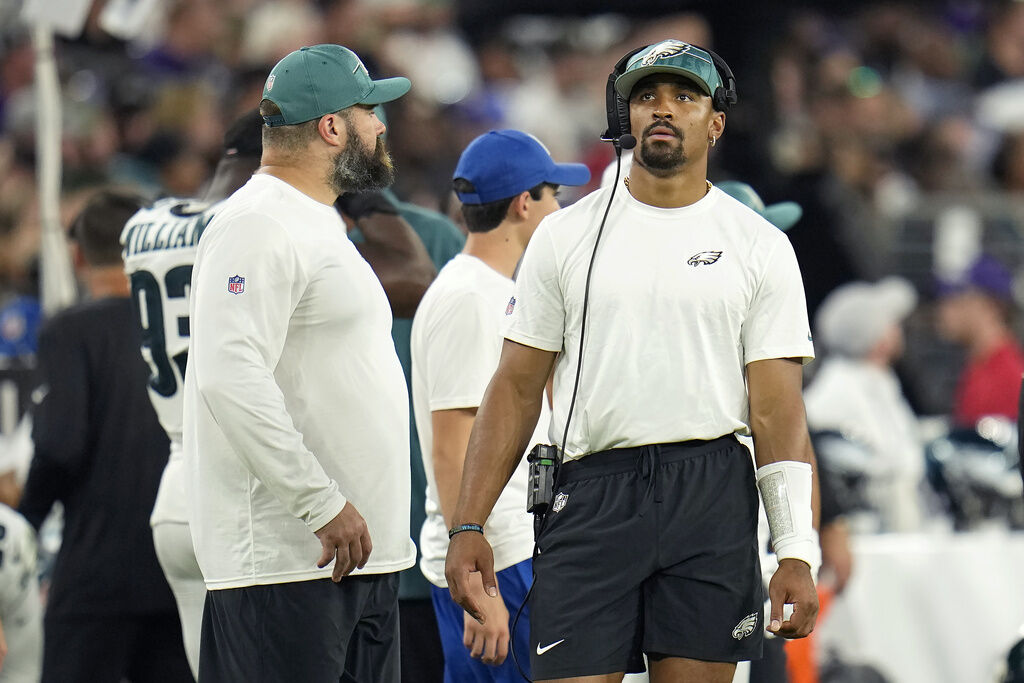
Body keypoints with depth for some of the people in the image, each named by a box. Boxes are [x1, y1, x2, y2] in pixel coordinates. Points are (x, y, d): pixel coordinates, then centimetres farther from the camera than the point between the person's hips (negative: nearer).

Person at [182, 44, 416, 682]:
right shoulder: (256, 227, -11)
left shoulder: (318, 226, 23)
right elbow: (232, 379, -23)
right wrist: (323, 504, -23)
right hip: (285, 558, -10)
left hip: (357, 553, 10)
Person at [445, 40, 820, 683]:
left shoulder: (761, 247, 7)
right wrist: (468, 526, 1)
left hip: (711, 493, 0)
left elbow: (779, 410, 3)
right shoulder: (567, 235, 9)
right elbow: (516, 388, 10)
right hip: (590, 496, 0)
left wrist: (797, 552, -6)